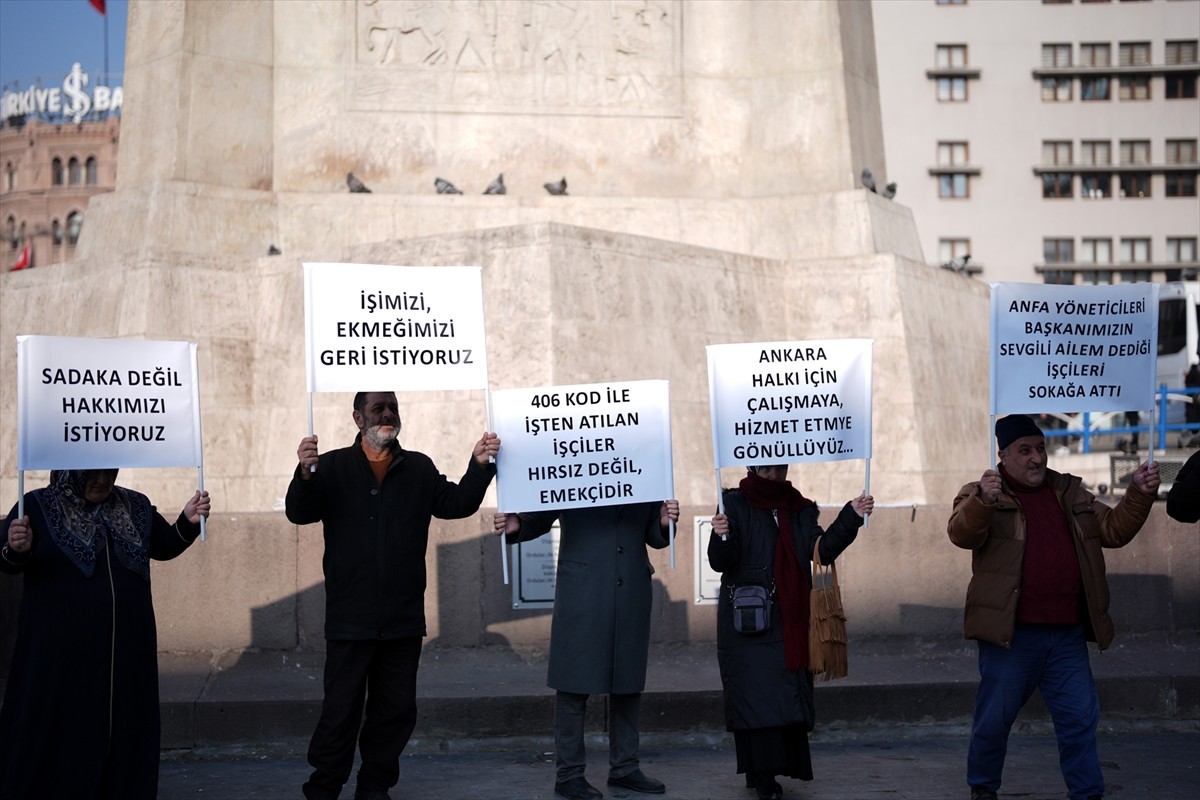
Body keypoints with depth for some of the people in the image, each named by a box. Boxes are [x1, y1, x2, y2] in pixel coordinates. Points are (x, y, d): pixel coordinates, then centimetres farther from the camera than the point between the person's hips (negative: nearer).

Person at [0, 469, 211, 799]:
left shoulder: (135, 507, 9)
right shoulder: (38, 507, -3)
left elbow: (165, 547, 14)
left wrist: (188, 522, -5)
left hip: (127, 648, 4)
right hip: (60, 650, -4)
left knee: (123, 731, 8)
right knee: (53, 734, 0)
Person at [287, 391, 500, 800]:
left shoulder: (419, 468, 10)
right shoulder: (332, 466, 1)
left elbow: (456, 504, 4)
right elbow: (299, 513, -10)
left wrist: (479, 466, -12)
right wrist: (305, 474, -30)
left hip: (403, 619, 3)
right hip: (350, 618, -3)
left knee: (396, 712, 10)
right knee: (340, 712, 1)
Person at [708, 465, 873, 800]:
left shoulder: (801, 509, 11)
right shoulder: (735, 504, -3)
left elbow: (823, 550, 2)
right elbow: (720, 563, -10)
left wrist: (851, 518, -9)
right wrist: (722, 537, -31)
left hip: (790, 624, 5)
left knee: (789, 695, 3)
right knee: (756, 695, -8)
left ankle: (776, 770, 11)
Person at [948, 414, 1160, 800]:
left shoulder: (1070, 493, 14)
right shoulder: (981, 495, -3)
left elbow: (1114, 530, 15)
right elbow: (962, 534, -21)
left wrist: (1140, 495, -2)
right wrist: (983, 502, -42)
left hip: (1067, 634, 4)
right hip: (1011, 634, -4)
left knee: (1080, 718, 7)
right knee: (994, 718, 6)